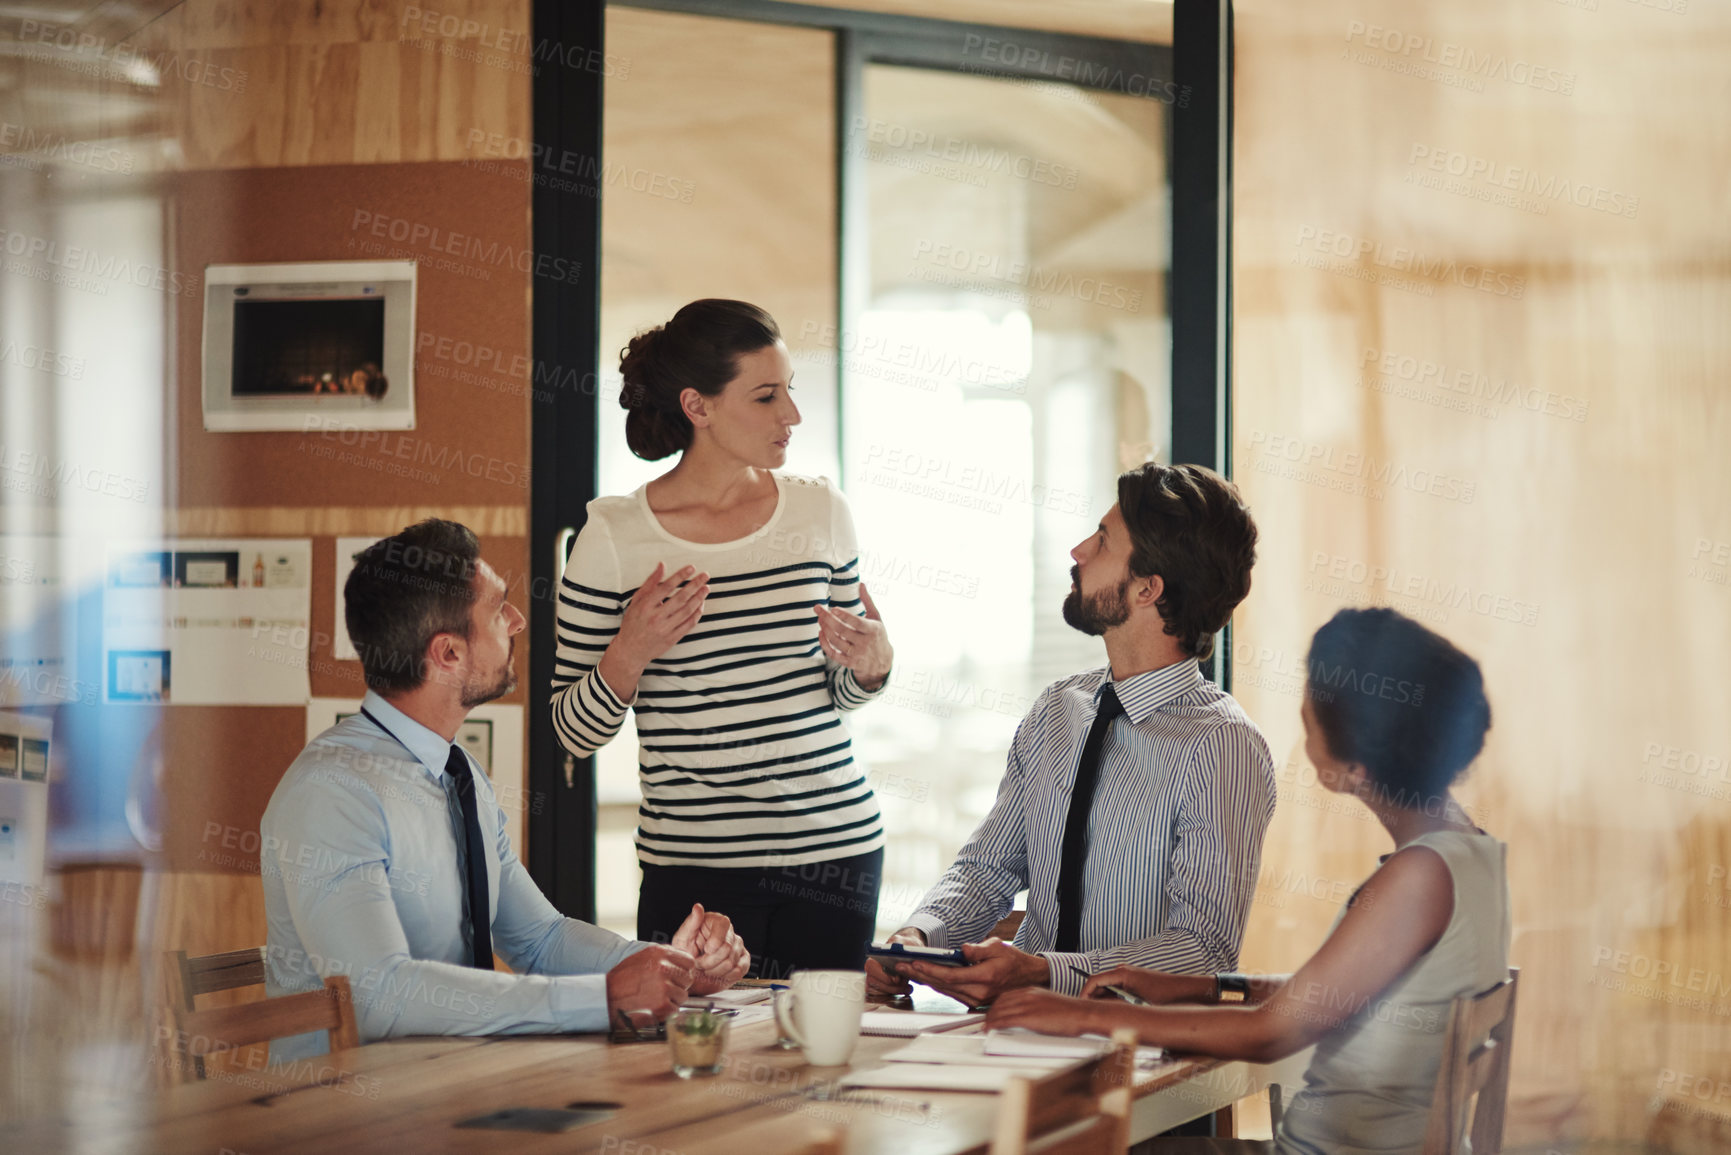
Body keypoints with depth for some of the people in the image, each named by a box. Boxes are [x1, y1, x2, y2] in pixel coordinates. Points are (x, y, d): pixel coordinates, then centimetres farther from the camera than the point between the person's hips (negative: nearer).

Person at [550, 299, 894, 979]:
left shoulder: (820, 511, 5)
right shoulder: (615, 535, -5)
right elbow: (575, 732, 0)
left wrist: (871, 664, -5)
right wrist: (629, 655, -16)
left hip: (836, 847, 3)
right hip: (693, 866, -2)